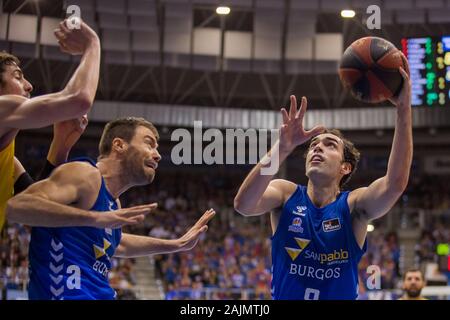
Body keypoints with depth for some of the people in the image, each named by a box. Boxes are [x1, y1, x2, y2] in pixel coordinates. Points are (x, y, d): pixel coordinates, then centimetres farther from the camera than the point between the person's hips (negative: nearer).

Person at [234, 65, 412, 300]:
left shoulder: (353, 205, -8)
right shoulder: (286, 194, -6)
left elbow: (395, 183, -27)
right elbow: (243, 205, -26)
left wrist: (403, 109, -34)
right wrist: (282, 148, -39)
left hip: (340, 294, 0)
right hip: (284, 295, 0)